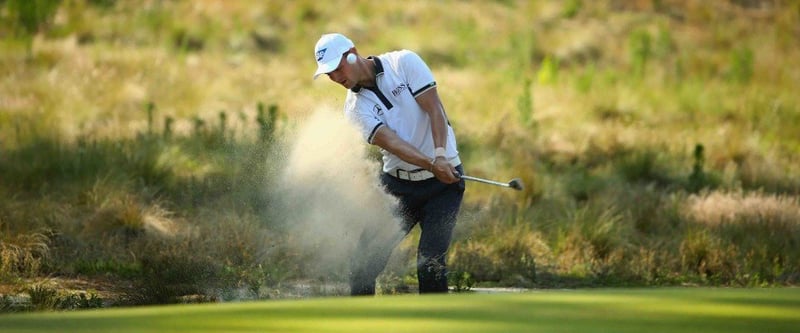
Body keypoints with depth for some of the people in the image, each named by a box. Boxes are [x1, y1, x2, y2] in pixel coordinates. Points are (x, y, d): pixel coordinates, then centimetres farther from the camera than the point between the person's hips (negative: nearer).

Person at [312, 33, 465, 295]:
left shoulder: (404, 63, -6)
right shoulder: (355, 107, -2)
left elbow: (435, 109, -12)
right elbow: (390, 141, -18)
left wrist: (441, 155, -28)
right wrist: (431, 164, -34)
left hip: (444, 178, -3)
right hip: (397, 184, 3)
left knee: (430, 264, -14)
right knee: (365, 263, -2)